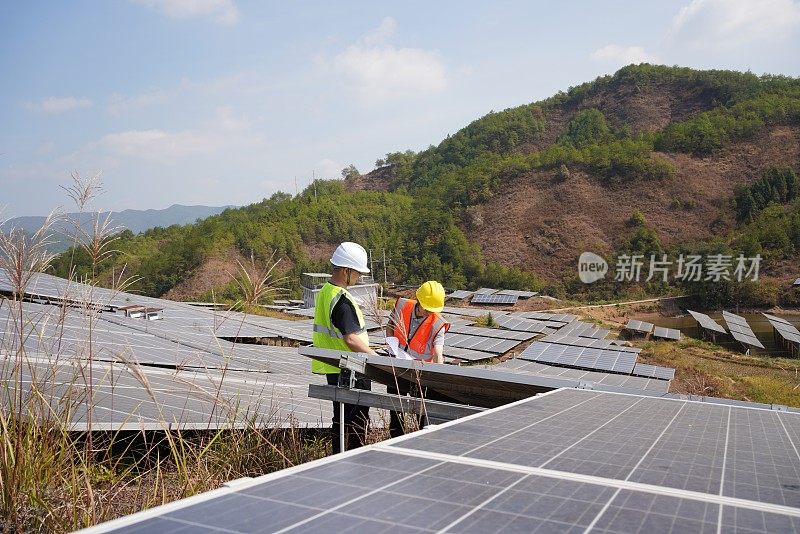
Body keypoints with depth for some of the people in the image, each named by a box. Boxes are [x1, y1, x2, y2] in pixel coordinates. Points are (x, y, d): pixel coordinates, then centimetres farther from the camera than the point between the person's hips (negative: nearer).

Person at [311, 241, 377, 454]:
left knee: (341, 418, 19)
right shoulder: (342, 300, -22)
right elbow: (351, 339, -27)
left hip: (334, 368, 10)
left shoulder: (325, 291, 9)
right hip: (351, 371, -10)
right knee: (358, 420, 1)